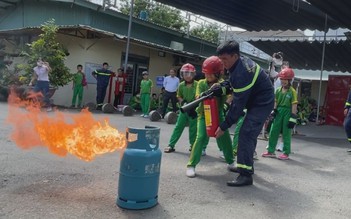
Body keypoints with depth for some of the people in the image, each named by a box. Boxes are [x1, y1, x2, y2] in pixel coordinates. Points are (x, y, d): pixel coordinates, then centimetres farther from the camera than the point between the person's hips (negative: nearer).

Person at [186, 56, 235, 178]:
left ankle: (230, 162, 27)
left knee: (225, 138, 5)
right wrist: (207, 93, -34)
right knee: (201, 138, -15)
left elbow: (225, 99, -12)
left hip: (218, 114, 2)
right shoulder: (201, 83, -4)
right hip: (204, 114, -2)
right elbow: (197, 97, -17)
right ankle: (191, 165, -7)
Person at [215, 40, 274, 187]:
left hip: (262, 103, -10)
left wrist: (224, 126, -24)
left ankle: (246, 175, -17)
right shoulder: (241, 61, -1)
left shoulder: (242, 73, -31)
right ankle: (245, 165, 30)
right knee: (249, 134, 17)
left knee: (246, 135, -18)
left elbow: (239, 103, -28)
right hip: (256, 101, 10)